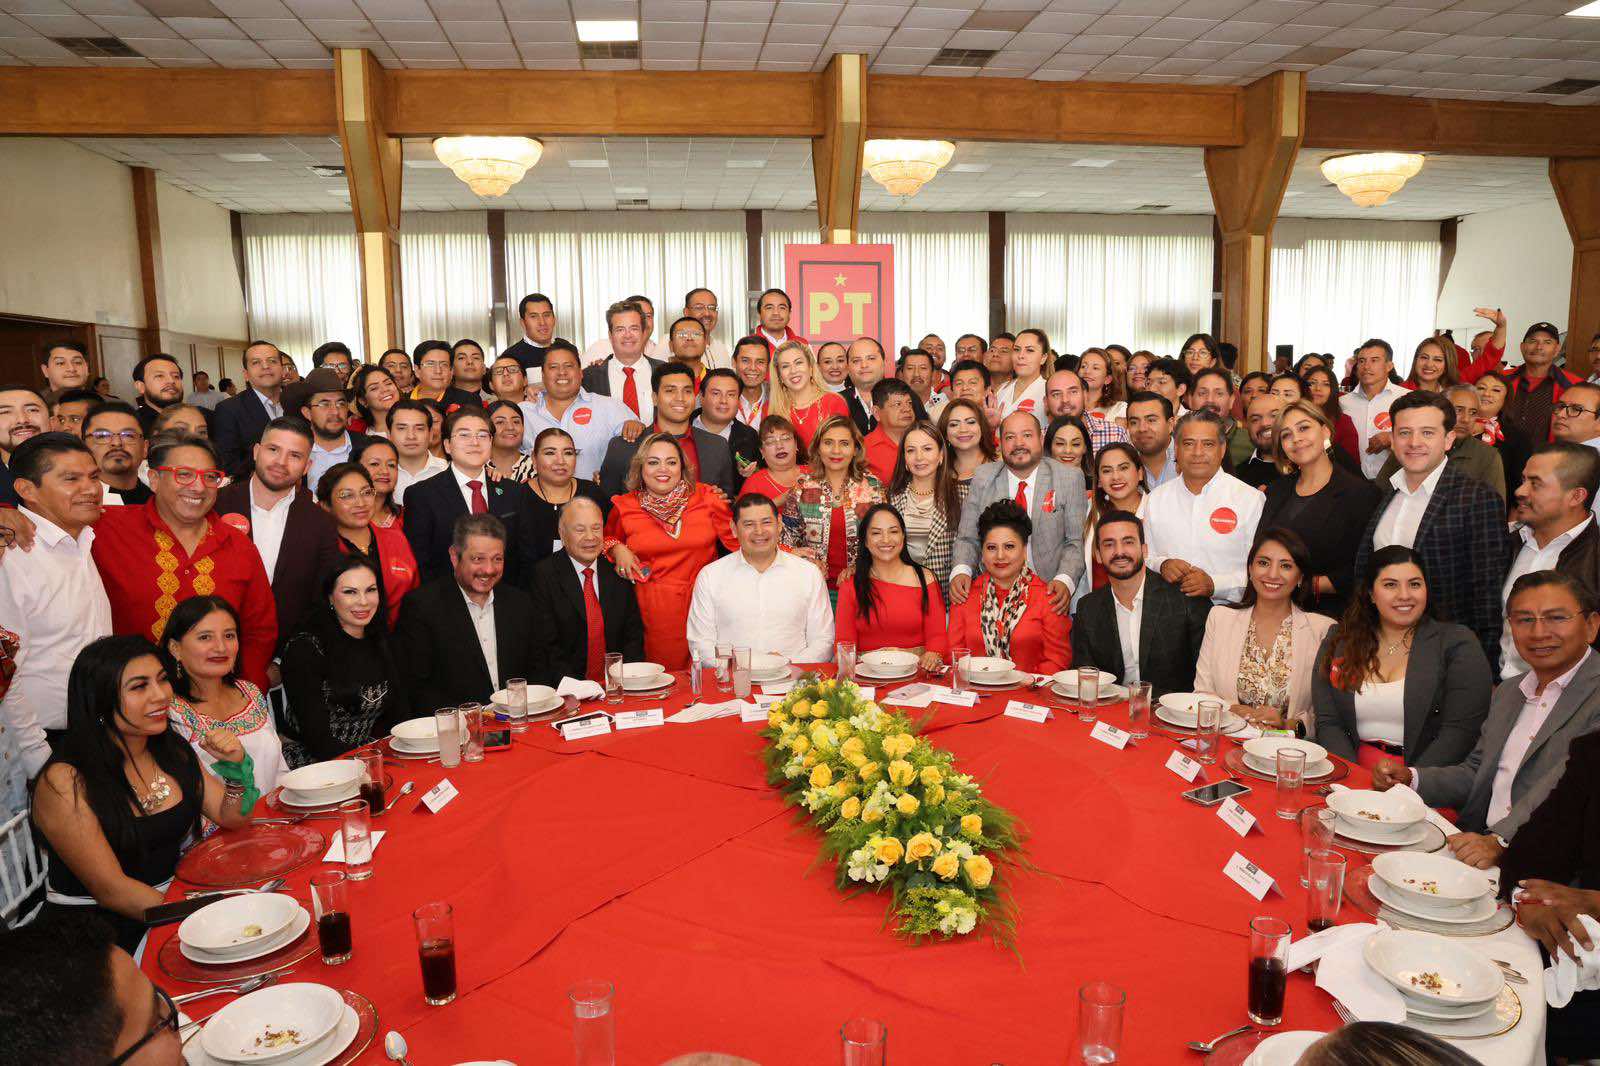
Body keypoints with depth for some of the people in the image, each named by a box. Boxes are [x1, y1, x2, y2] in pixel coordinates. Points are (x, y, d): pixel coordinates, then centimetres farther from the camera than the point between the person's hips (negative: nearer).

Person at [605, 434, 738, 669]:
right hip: (653, 609, 0)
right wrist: (617, 549, 2)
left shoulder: (706, 497, 3)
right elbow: (607, 539, 21)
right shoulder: (625, 507, 5)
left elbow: (736, 540, 7)